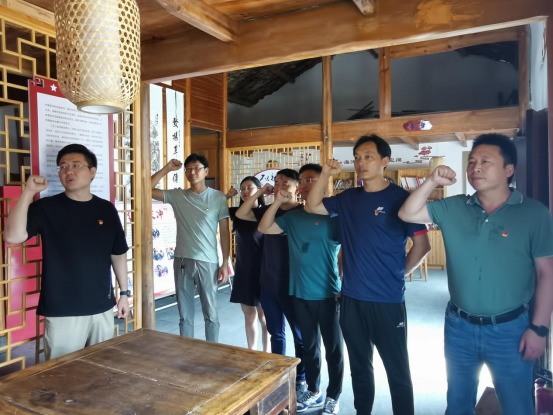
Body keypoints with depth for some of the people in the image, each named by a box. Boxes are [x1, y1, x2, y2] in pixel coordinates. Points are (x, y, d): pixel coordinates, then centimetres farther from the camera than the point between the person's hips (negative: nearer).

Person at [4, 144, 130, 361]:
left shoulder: (106, 209, 3)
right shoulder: (46, 207, -4)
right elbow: (12, 236, -19)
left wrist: (124, 292, 9)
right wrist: (28, 192, -22)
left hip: (102, 307, 3)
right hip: (62, 311, -3)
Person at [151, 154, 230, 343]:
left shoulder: (218, 197, -2)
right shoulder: (177, 196, 5)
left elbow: (225, 232, -1)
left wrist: (225, 263, -4)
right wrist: (166, 169, -4)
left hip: (208, 262, -2)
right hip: (182, 261, 2)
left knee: (211, 313, 8)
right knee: (185, 314, 12)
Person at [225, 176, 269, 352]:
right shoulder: (237, 213, 5)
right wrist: (227, 196, -1)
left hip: (261, 271, -4)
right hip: (243, 271, 5)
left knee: (264, 317, 6)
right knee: (249, 316, 14)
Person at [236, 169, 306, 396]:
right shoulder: (268, 210, 6)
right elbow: (240, 214, 0)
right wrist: (260, 192, -4)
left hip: (292, 285, -5)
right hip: (268, 284, 5)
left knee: (300, 335, 10)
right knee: (276, 333, 18)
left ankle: (300, 379, 26)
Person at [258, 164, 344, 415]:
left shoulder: (333, 215, -9)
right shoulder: (293, 217, 7)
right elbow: (264, 228, 5)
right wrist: (277, 202, -6)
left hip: (327, 295, -5)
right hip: (299, 294, 5)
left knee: (333, 347, 9)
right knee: (309, 345, 18)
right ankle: (313, 392, 34)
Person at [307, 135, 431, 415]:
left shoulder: (401, 198, -9)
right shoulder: (348, 198, 6)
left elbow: (422, 244, -5)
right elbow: (312, 206, 10)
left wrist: (398, 274, -1)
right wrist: (325, 175, -2)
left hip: (388, 300, -5)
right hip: (351, 298, 5)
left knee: (398, 372, 9)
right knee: (359, 366, 20)